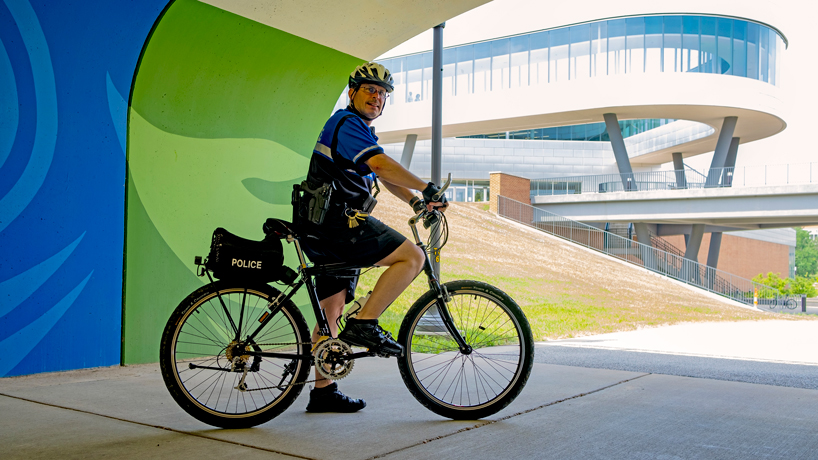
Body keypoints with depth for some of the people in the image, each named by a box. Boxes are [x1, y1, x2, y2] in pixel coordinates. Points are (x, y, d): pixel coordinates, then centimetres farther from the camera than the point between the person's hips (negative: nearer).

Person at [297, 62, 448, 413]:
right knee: (412, 256, -15)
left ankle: (323, 391, 16)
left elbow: (383, 177, 26)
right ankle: (364, 324, -14)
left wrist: (416, 201, 12)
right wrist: (427, 188, -18)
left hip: (327, 229, 11)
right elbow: (381, 164, -23)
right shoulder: (347, 123, -7)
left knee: (332, 308, 10)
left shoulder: (359, 130, 27)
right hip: (337, 224, -11)